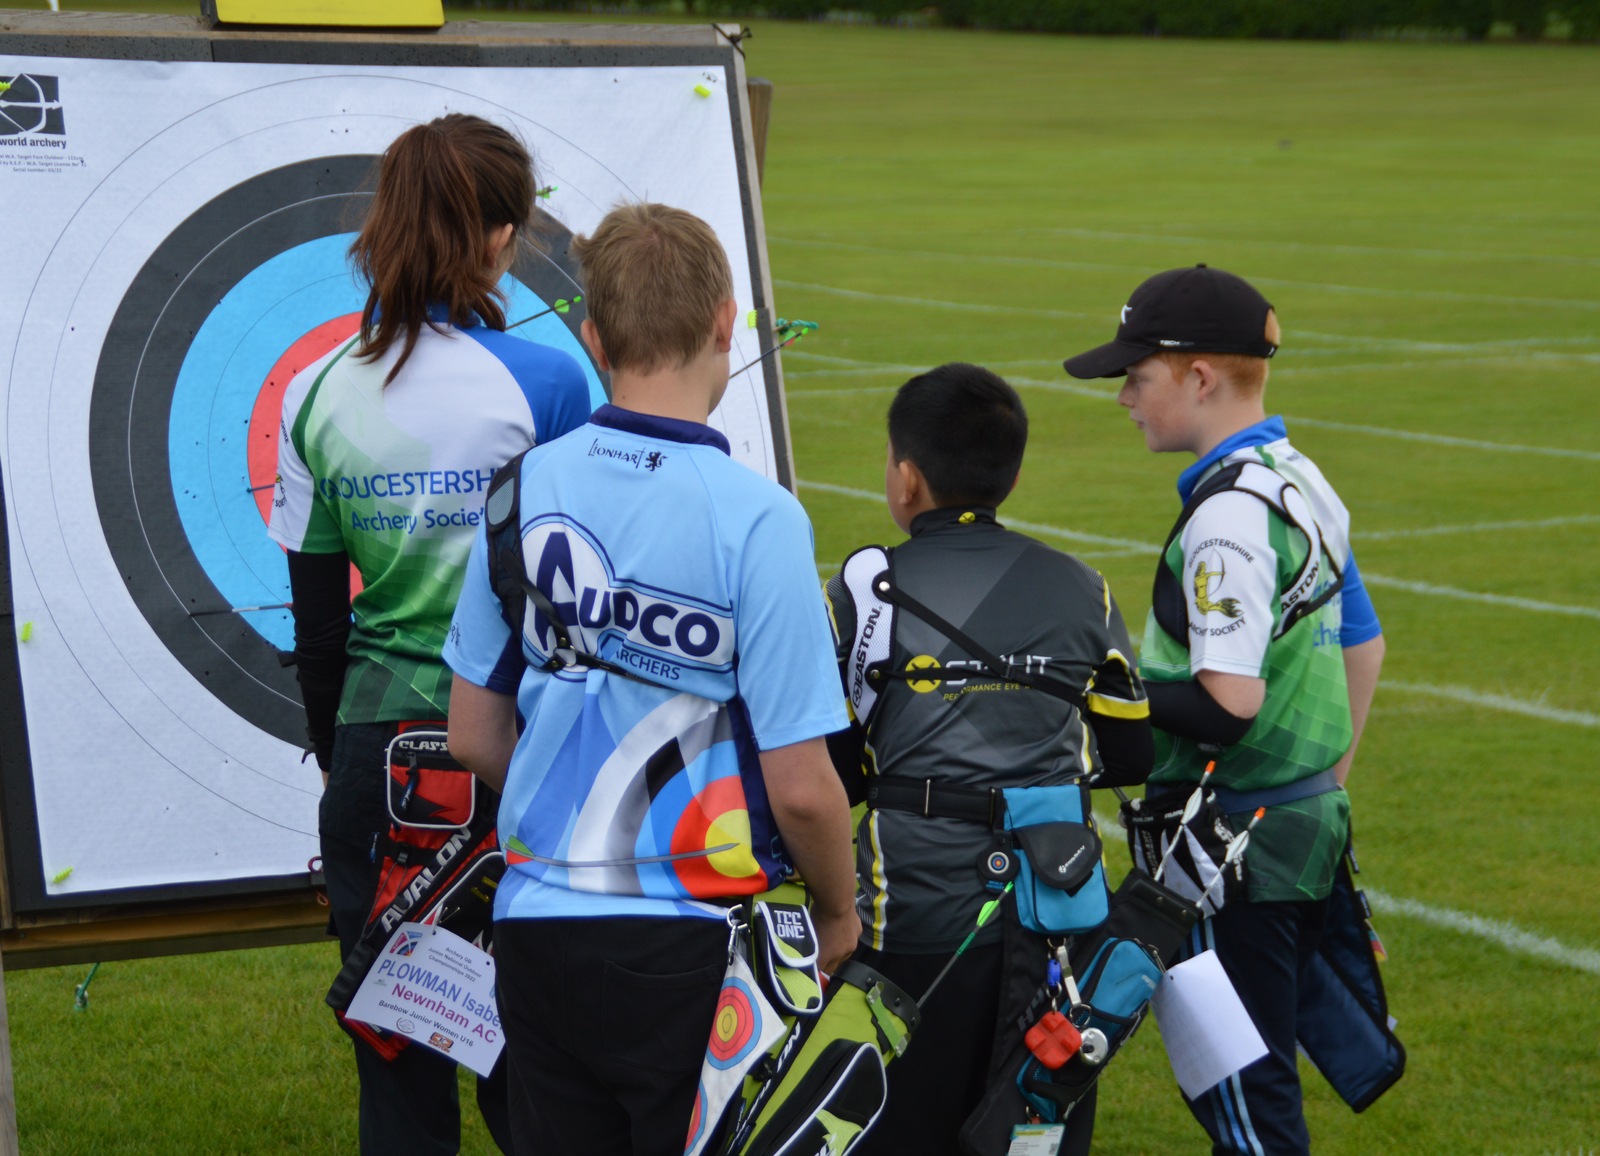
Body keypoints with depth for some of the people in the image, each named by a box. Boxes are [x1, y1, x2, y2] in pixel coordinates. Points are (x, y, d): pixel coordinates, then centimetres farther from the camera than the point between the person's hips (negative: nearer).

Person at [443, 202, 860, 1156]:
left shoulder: (524, 490, 1)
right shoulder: (755, 519, -15)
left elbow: (475, 736, 9)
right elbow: (799, 786, -14)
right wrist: (838, 915, 5)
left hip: (538, 924, 5)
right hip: (692, 952, -4)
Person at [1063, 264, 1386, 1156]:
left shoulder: (1228, 515, -20)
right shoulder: (1303, 481, 10)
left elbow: (1229, 705, -27)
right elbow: (1363, 643, 19)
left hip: (1237, 842, -9)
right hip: (1311, 828, 9)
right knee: (1228, 1082, 17)